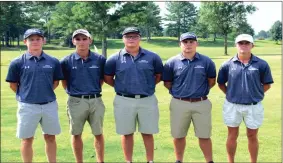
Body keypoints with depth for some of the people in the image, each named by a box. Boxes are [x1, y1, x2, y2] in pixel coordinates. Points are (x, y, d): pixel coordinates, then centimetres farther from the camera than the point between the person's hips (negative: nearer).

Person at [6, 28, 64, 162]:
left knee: (50, 137, 13)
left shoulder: (53, 61, 0)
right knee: (27, 139, 8)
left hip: (50, 105, 2)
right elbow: (13, 85, 2)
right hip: (28, 106, -2)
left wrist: (45, 93, 7)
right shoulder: (17, 62, -6)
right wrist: (25, 95, 8)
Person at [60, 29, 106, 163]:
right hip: (76, 101, 0)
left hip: (96, 101, 1)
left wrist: (94, 89, 8)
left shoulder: (100, 59, -2)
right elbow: (64, 81, 8)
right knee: (76, 134, 10)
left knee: (98, 134, 10)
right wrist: (72, 91, 7)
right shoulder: (66, 61, -3)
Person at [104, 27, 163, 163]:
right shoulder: (115, 58, -1)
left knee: (148, 133, 9)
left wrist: (148, 85, 4)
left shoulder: (152, 57, 1)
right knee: (127, 133, 10)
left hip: (147, 100, 0)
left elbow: (159, 75, 12)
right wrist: (120, 87, 3)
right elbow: (107, 78, 7)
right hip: (124, 101, 0)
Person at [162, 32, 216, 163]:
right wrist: (179, 92, 5)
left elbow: (211, 81, 10)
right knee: (178, 136, 12)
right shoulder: (172, 62, -3)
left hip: (201, 104, 0)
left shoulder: (206, 61, -1)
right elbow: (167, 83, 6)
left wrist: (200, 90, 7)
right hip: (179, 104, 0)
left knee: (204, 136, 8)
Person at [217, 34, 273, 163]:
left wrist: (255, 94, -1)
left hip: (254, 106, 0)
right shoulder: (228, 65, -4)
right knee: (232, 136, 12)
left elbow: (267, 85, 3)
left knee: (252, 137, 13)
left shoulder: (261, 64, -6)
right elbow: (221, 83, 7)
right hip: (232, 106, 1)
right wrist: (231, 94, 0)